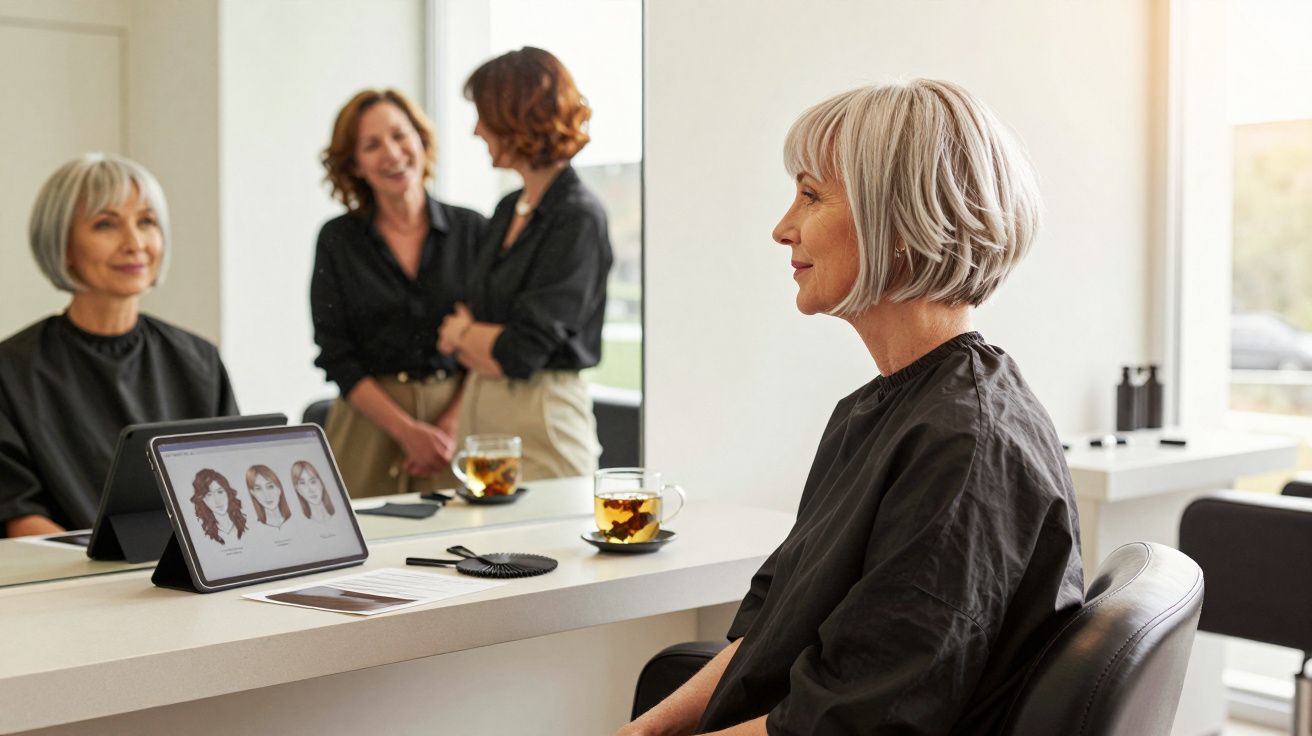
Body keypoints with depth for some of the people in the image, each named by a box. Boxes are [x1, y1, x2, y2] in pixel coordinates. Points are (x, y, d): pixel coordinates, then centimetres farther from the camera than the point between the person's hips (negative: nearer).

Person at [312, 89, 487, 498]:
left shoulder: (471, 230, 4)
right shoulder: (337, 240, 4)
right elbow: (336, 356, -1)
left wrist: (451, 426, -10)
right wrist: (407, 430, -10)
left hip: (456, 416, 0)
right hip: (370, 423, 0)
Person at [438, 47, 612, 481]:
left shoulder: (577, 218, -13)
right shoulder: (509, 210, 12)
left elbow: (522, 351, -16)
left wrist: (461, 333, 1)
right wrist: (482, 343, -8)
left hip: (540, 422, -7)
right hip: (481, 411, 7)